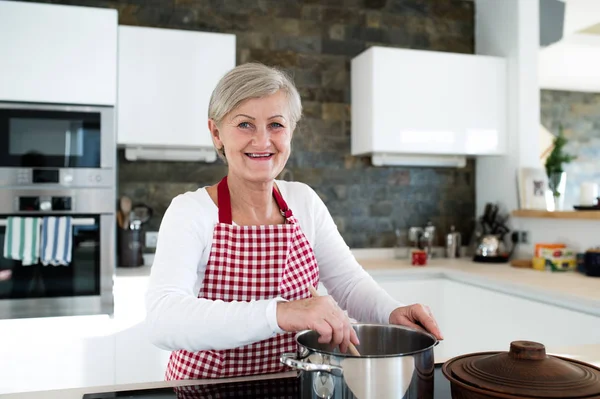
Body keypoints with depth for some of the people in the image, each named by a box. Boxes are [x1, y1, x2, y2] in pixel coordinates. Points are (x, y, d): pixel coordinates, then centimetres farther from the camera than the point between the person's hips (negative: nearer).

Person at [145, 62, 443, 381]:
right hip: (207, 385, -3)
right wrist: (278, 313, -43)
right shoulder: (189, 212, -16)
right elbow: (163, 319, -30)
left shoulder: (304, 201, -1)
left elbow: (349, 281, 2)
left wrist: (392, 313, -19)